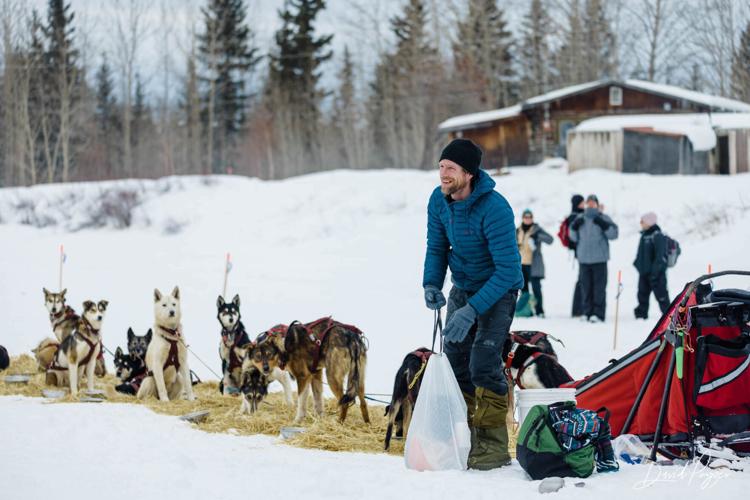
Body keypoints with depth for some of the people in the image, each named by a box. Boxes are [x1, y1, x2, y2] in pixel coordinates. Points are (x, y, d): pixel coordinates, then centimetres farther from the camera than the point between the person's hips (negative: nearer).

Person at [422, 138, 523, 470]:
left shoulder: (494, 209, -31)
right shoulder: (438, 201, -10)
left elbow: (508, 269, -31)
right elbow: (437, 248, 4)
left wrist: (473, 310, -37)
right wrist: (431, 284, -16)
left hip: (497, 291, -7)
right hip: (462, 287, 7)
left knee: (483, 365, -17)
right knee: (454, 362, 6)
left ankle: (493, 446, -9)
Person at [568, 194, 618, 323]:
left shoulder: (603, 218, 3)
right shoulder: (580, 218, 12)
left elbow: (613, 234, -3)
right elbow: (574, 237, 14)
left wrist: (603, 225, -16)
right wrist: (574, 227, -4)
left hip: (599, 259, -3)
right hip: (584, 258, 3)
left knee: (599, 287, -5)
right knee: (586, 286, 4)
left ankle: (598, 313, -5)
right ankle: (587, 312, 10)